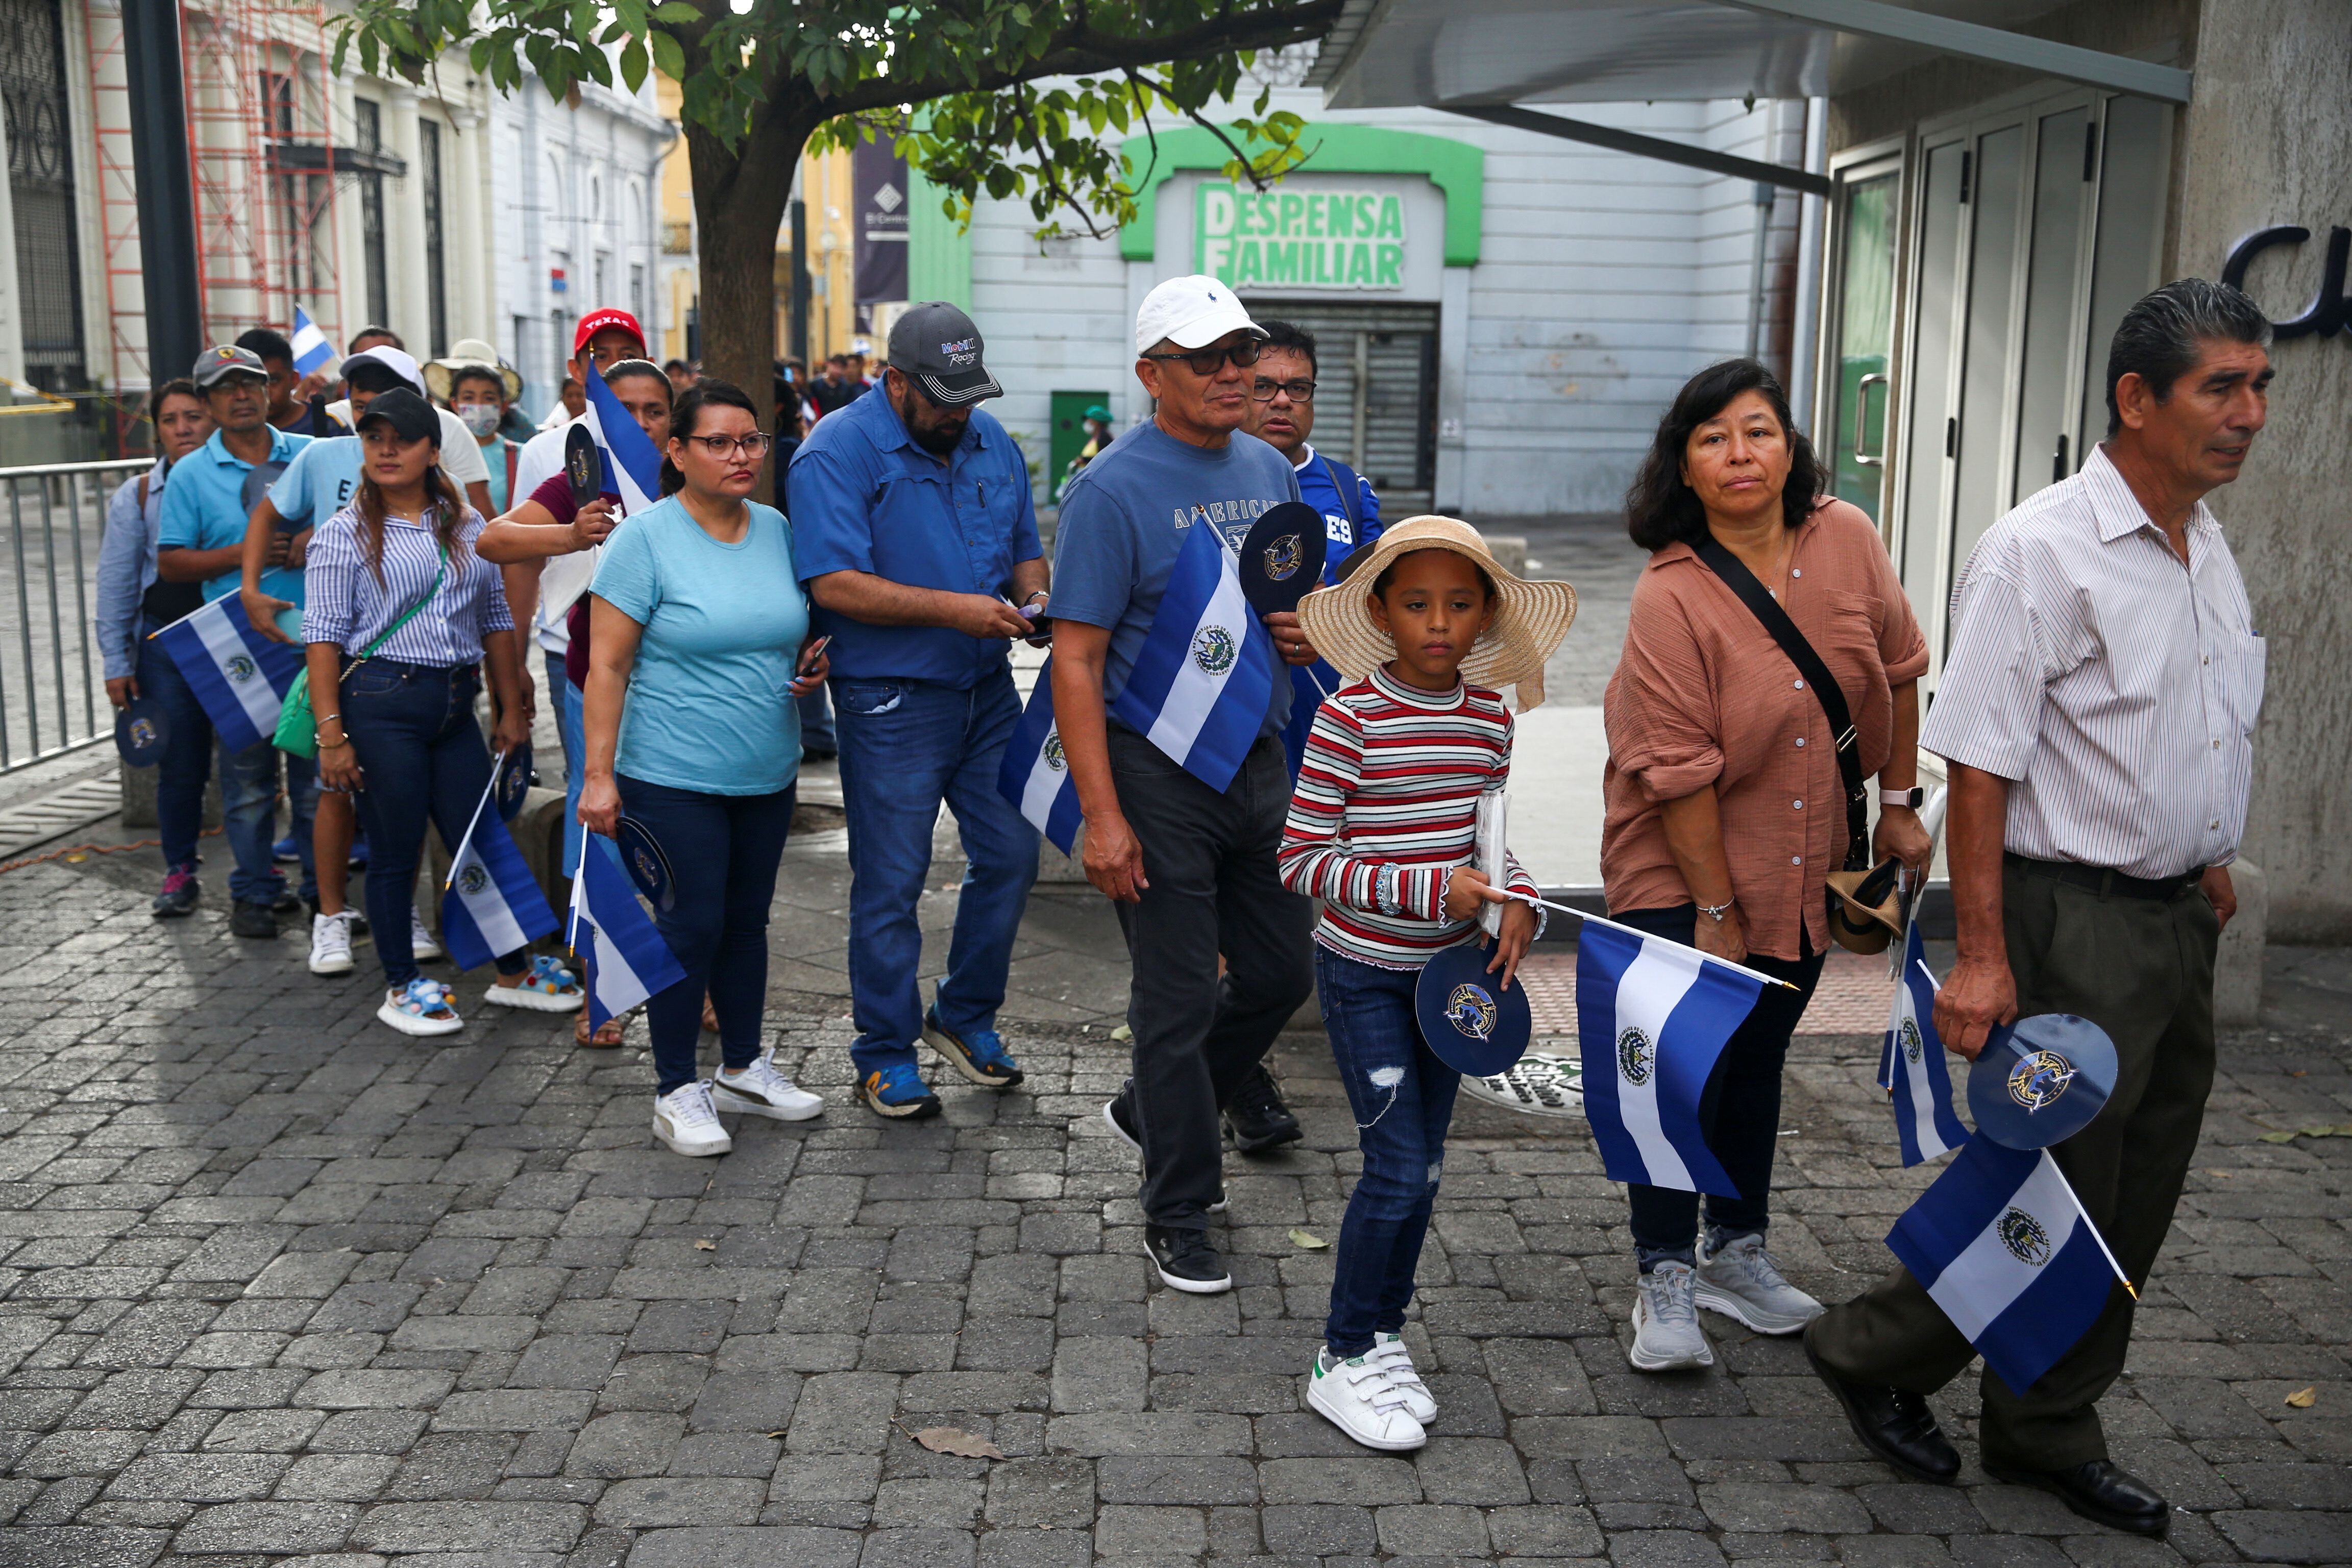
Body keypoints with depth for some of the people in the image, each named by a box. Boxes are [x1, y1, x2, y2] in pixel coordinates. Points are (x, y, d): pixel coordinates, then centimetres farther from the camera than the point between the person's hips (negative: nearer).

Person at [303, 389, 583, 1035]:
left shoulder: (467, 526, 11)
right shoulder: (345, 534, -1)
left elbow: (496, 619, 16)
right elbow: (324, 636, -5)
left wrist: (511, 710, 13)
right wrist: (331, 734, -11)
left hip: (456, 704, 4)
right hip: (380, 702, -4)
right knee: (393, 851, 4)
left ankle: (514, 971, 23)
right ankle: (401, 986, 18)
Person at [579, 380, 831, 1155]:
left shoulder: (778, 530, 6)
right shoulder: (645, 538, -11)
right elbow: (607, 664, -12)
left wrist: (813, 659, -2)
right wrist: (598, 775, -17)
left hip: (767, 772, 6)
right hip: (673, 777, -6)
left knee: (747, 919, 15)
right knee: (689, 928, -2)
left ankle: (743, 1067, 30)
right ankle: (677, 1091, 12)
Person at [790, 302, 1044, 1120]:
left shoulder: (991, 440, 9)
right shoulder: (837, 451, -12)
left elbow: (1026, 547, 19)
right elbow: (834, 583, -21)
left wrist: (1031, 598, -4)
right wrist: (952, 608, -24)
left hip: (988, 689, 6)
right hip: (891, 701, -6)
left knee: (1011, 853, 10)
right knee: (891, 883, 1)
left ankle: (965, 1013, 30)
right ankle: (885, 1053, 16)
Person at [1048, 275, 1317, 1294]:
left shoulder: (1271, 472, 9)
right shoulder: (1113, 490, -12)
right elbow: (1075, 661, -15)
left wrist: (1306, 629, -4)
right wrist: (1103, 817, -21)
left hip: (1259, 761, 7)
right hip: (1158, 772, -7)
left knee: (1282, 973, 15)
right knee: (1179, 998, 1)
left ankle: (1152, 1111, 38)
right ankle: (1178, 1216, 17)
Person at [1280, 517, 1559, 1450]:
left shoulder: (1490, 716, 1)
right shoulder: (1352, 716, -16)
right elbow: (1301, 860, -18)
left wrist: (1517, 902, -7)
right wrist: (1431, 890, -24)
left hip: (1449, 968, 6)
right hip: (1363, 971, -6)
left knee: (1421, 1168, 13)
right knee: (1399, 1169, -7)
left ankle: (1382, 1336, 29)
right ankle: (1345, 1359, 10)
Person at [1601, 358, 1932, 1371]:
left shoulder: (1845, 540, -7)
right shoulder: (1669, 598, -22)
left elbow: (1897, 671, 7)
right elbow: (1679, 773, -20)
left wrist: (1898, 804, 9)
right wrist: (1716, 909, -16)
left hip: (1806, 863, 5)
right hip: (1681, 868, -5)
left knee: (1759, 1058, 17)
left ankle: (1737, 1251, 32)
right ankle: (1664, 1280, 9)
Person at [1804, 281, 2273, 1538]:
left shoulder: (2211, 553, 11)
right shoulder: (2041, 552, -16)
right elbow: (1979, 763, -20)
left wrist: (2205, 863, 21)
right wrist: (1982, 955, -23)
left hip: (2178, 921, 8)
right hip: (2075, 924, -8)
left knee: (2132, 1206, 14)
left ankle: (2049, 1435, 29)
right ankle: (1872, 1354, 20)